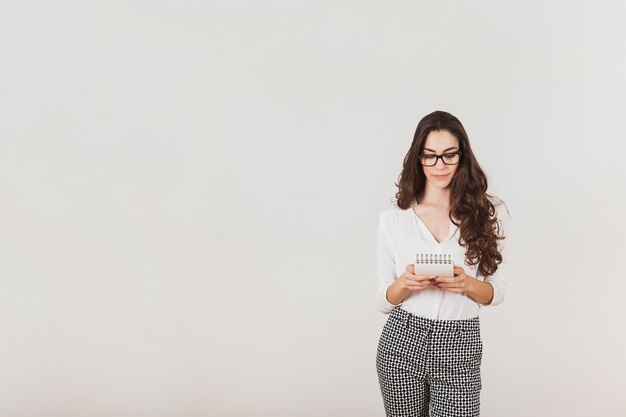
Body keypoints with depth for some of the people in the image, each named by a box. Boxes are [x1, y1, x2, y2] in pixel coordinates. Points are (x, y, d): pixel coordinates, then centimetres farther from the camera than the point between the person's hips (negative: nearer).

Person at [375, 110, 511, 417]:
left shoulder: (490, 214, -1)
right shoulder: (393, 218, 1)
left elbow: (496, 291, 4)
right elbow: (384, 300, 5)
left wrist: (467, 284, -17)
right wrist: (405, 284, -17)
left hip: (459, 348, -1)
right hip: (401, 344, 1)